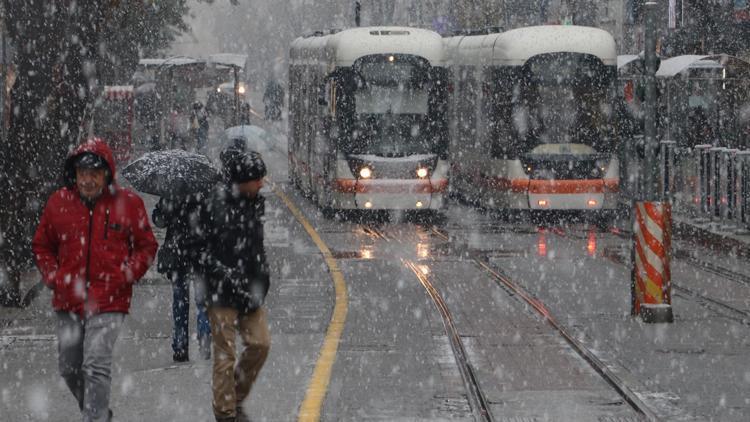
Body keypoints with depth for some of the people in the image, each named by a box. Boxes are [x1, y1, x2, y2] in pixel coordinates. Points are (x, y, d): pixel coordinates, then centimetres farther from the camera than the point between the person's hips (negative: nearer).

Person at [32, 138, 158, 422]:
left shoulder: (128, 204, -2)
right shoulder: (59, 202, 3)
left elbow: (147, 246, 8)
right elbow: (41, 245, 16)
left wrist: (127, 274, -6)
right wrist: (52, 276, 3)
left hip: (109, 302, -4)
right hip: (67, 302, 4)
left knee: (96, 366, -16)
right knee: (70, 368, 12)